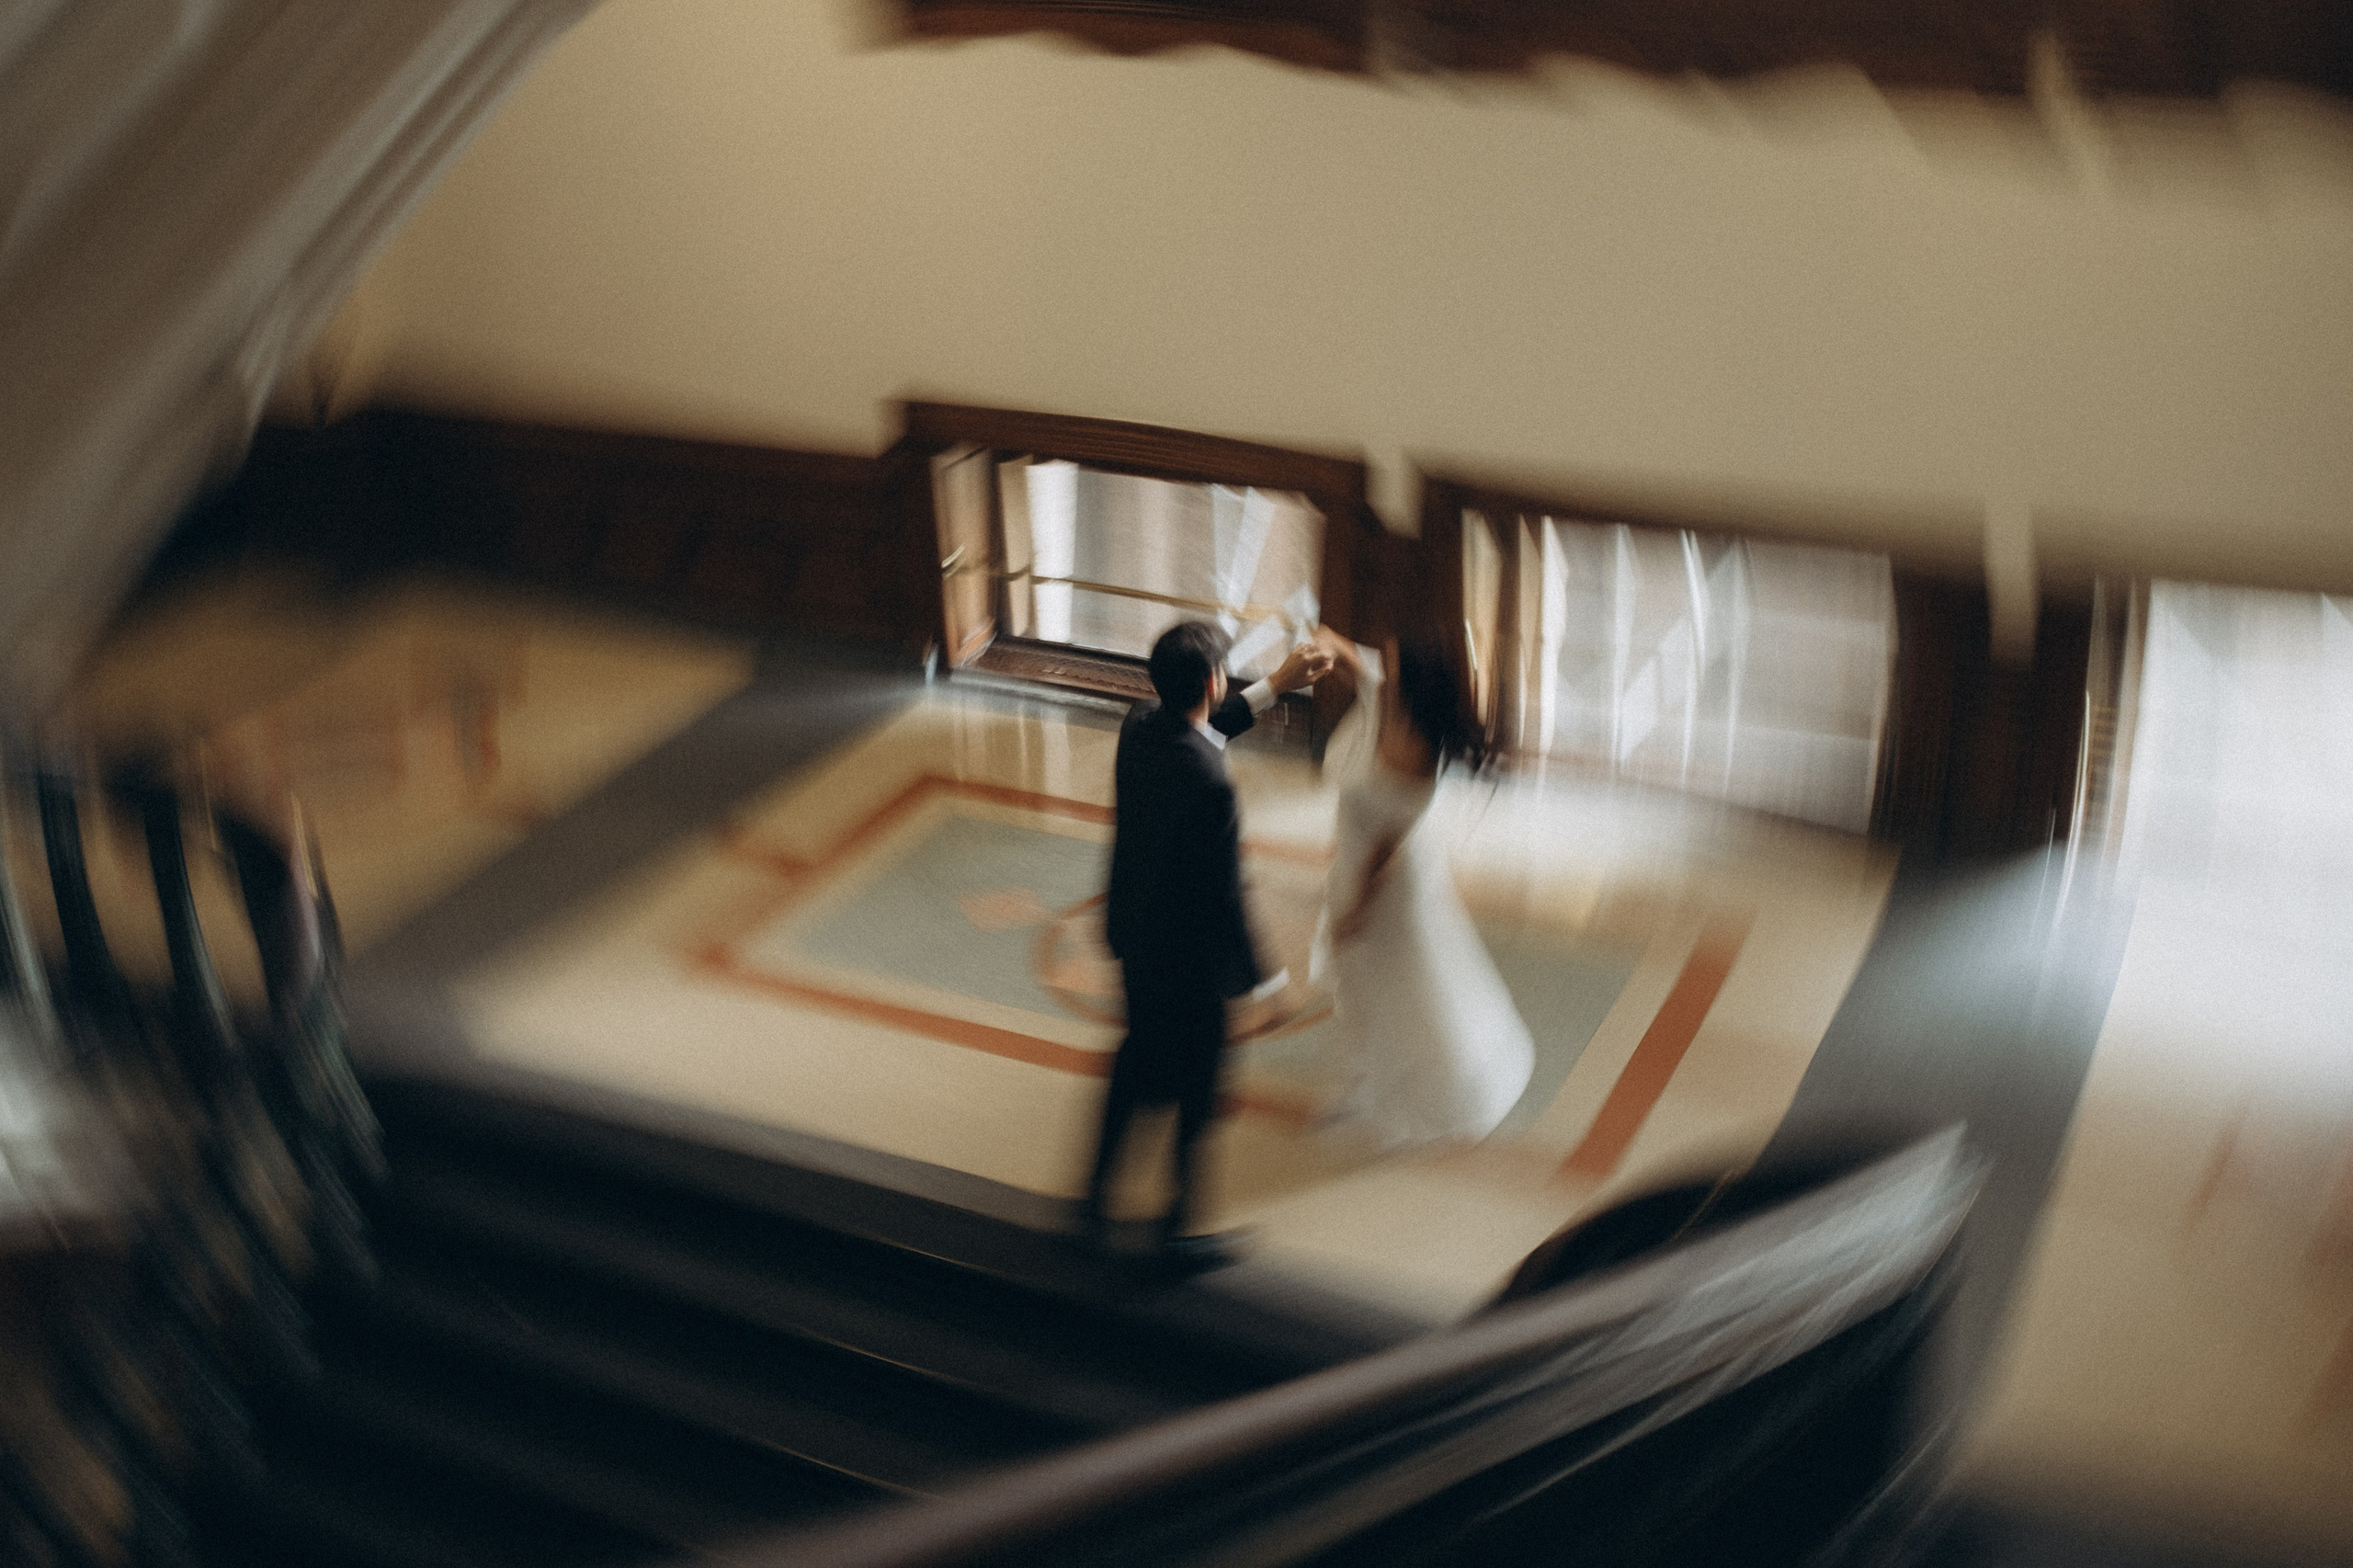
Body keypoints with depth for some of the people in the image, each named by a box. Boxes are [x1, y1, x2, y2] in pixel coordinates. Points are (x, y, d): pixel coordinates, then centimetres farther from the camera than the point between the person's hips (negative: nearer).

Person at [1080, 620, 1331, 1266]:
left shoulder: (1141, 726, -11)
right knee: (1196, 1086, 15)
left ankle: (1099, 1192, 41)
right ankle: (1179, 1224, 33)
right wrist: (1252, 982, -12)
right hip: (1189, 958, -7)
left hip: (1133, 934, 7)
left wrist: (1275, 686, 15)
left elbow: (1197, 730, 14)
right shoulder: (1211, 784, -34)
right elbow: (1225, 895, -26)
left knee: (1139, 1053, 28)